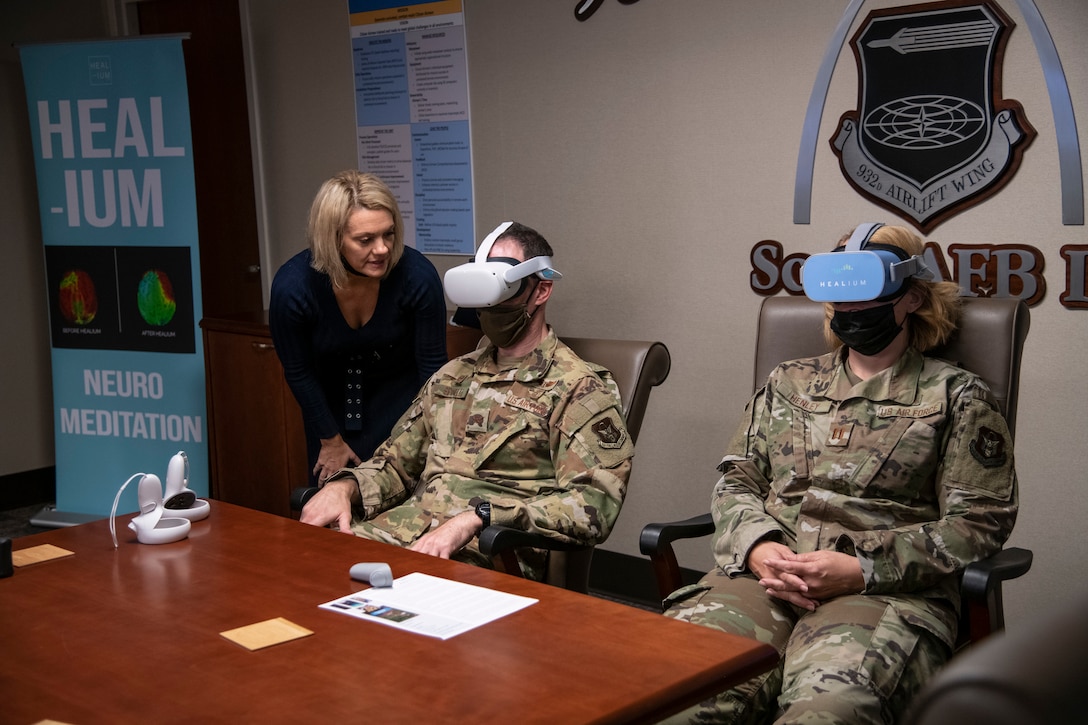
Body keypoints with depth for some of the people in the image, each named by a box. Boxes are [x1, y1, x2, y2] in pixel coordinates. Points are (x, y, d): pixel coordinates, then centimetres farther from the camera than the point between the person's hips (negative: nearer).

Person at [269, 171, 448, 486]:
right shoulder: (291, 287, -30)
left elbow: (432, 365, -16)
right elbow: (298, 373, -12)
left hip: (399, 393, -1)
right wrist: (330, 440, -2)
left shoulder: (418, 276, -31)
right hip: (332, 399, 1)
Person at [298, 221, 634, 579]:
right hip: (396, 533, 7)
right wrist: (343, 486, 3)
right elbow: (395, 464, 26)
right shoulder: (453, 376, 23)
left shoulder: (580, 388, -1)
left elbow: (592, 506, -14)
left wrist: (477, 518, -24)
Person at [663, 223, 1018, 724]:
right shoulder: (788, 382, 22)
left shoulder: (956, 396, 10)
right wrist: (758, 547, -5)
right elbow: (735, 480, 19)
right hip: (763, 576, 3)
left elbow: (979, 520, 2)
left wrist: (862, 569, -11)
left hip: (886, 588, -3)